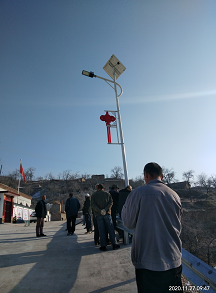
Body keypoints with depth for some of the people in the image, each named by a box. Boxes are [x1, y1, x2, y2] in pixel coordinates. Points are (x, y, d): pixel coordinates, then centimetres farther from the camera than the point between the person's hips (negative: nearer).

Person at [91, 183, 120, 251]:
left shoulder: (94, 195, 8)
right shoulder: (107, 193, 9)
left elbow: (93, 205, -6)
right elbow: (110, 202, -5)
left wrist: (100, 211, -14)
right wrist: (105, 209, -13)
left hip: (98, 215, 0)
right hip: (107, 214, 0)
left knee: (101, 230, 4)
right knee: (110, 229, 5)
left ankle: (103, 246, 7)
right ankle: (114, 244, 7)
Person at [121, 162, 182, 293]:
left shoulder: (138, 193, -14)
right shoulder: (175, 195, 1)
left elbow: (128, 223, -4)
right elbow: (178, 228, 12)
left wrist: (125, 206, 12)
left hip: (148, 261, -4)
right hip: (174, 261, 5)